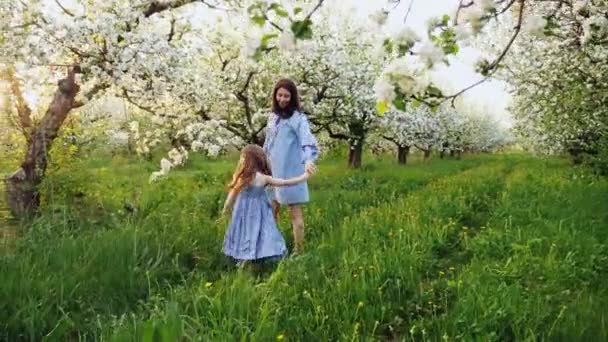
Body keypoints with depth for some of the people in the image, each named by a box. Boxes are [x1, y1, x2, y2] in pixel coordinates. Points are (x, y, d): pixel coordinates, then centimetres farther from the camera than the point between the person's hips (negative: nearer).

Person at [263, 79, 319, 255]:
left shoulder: (298, 118, -11)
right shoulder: (272, 116, 10)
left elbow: (307, 141, -25)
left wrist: (308, 160, -43)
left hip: (291, 171, -7)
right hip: (273, 171, 7)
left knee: (295, 213, 0)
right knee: (272, 211, 16)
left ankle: (298, 252, 10)